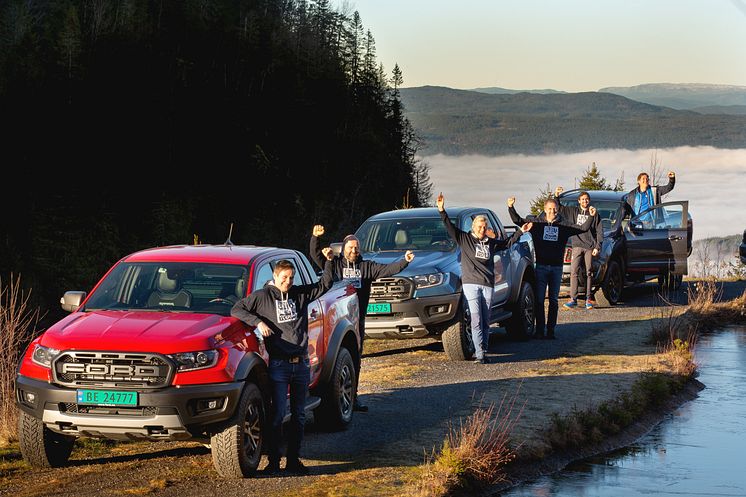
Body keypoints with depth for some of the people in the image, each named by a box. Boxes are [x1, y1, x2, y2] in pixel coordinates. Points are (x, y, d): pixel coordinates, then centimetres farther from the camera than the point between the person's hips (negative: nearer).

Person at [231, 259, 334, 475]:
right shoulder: (263, 296, 1)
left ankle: (293, 460, 14)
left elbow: (324, 285, 17)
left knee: (299, 414, 8)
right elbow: (237, 309, 0)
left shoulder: (300, 294, 11)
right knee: (277, 414, -7)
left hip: (301, 365, 5)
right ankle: (273, 461, -2)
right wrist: (258, 322, -12)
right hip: (279, 365, -5)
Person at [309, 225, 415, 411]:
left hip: (357, 319, 3)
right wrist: (316, 237, -16)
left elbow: (388, 269, 2)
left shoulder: (367, 267, 11)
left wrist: (404, 261, -12)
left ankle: (352, 397, 13)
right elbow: (315, 255, 0)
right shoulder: (334, 264, 7)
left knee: (355, 359, 7)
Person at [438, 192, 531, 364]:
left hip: (488, 285, 4)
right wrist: (442, 211, -13)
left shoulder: (491, 242, 16)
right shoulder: (465, 239, 5)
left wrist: (520, 231, 31)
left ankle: (481, 352, 10)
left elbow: (508, 242, 32)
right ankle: (480, 354, -15)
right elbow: (450, 227, -3)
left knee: (485, 322, 4)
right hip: (471, 284, -4)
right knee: (476, 321, -10)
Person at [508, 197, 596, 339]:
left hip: (557, 267, 1)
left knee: (554, 300, 7)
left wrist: (591, 217, -14)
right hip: (541, 265, -1)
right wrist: (511, 207, -16)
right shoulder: (537, 222, 2)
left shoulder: (565, 224, 4)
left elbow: (583, 228, 1)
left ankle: (551, 330, 12)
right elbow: (518, 221, -2)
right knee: (539, 299, -1)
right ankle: (539, 330, 3)